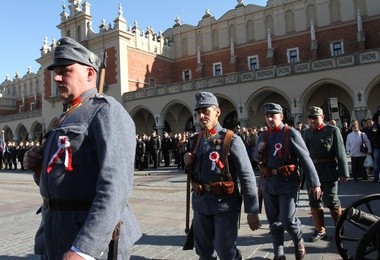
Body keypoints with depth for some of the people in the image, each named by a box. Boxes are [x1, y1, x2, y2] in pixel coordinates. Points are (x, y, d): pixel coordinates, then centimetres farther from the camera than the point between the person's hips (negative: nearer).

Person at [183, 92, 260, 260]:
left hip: (224, 204, -5)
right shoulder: (195, 140, 6)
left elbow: (247, 176, -13)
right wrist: (188, 163, -4)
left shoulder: (231, 139, -12)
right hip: (201, 203, 6)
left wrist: (252, 210, -14)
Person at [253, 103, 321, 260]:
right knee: (274, 221, 12)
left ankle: (299, 242, 26)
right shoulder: (263, 136, 9)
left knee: (287, 220, -6)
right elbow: (256, 158, 19)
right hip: (268, 184, 5)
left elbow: (305, 159, -11)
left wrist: (314, 183, -15)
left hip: (287, 184, -5)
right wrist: (259, 149, -4)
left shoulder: (291, 133, -8)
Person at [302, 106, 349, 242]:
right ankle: (320, 230, 24)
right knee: (315, 202, 9)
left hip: (329, 172, -4)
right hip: (312, 172, 4)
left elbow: (340, 153, -8)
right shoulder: (307, 132, 6)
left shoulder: (333, 130, -6)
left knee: (331, 201, 3)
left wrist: (343, 172, -10)